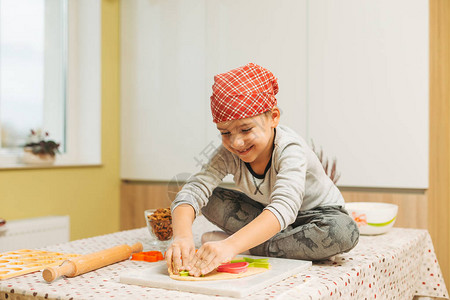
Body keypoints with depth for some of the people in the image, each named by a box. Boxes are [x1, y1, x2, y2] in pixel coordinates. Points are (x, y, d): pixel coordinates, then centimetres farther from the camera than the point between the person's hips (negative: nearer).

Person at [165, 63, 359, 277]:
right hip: (263, 211, 4)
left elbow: (284, 207, -48)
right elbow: (192, 191, -29)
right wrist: (182, 236, -51)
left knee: (344, 231, -37)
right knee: (210, 200, -15)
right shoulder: (228, 154, -19)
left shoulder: (290, 150, -33)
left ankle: (253, 246, -26)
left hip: (315, 213, -3)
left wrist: (232, 245, -62)